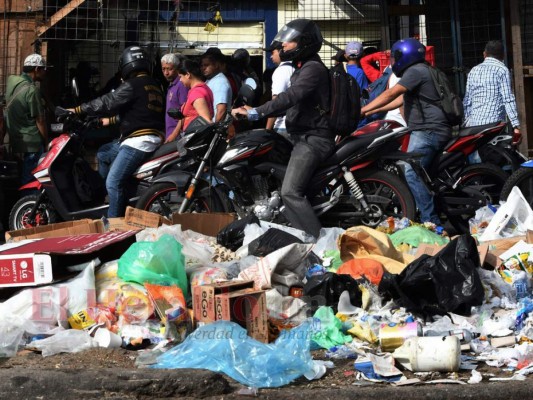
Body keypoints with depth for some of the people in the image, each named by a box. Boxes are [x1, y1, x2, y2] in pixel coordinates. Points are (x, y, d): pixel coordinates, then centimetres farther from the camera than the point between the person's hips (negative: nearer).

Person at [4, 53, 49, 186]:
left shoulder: (11, 80, 3)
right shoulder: (32, 90, -20)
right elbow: (40, 121, -15)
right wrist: (47, 142, -4)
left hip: (14, 140, 9)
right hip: (31, 144, -8)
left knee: (19, 178, 17)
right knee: (30, 182, -1)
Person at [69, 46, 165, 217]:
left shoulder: (132, 85, -10)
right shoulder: (155, 85, 18)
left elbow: (107, 103, -12)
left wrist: (77, 110, -3)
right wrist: (110, 120, 33)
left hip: (139, 141, -10)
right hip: (153, 137, 10)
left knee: (114, 182, -12)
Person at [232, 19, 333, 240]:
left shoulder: (312, 68, -13)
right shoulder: (302, 68, 21)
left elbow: (290, 97, -27)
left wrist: (255, 112, -29)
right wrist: (255, 112, 21)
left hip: (313, 139, -11)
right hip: (304, 136, 11)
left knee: (290, 192, -21)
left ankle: (318, 241, -22)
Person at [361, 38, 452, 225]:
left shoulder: (416, 71, -8)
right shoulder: (420, 70, 24)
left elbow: (391, 94, -17)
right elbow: (400, 100, 27)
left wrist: (363, 110, -17)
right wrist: (373, 111, 24)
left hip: (428, 131, -11)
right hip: (428, 130, 11)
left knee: (412, 173, -18)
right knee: (417, 172, 13)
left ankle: (430, 221, -22)